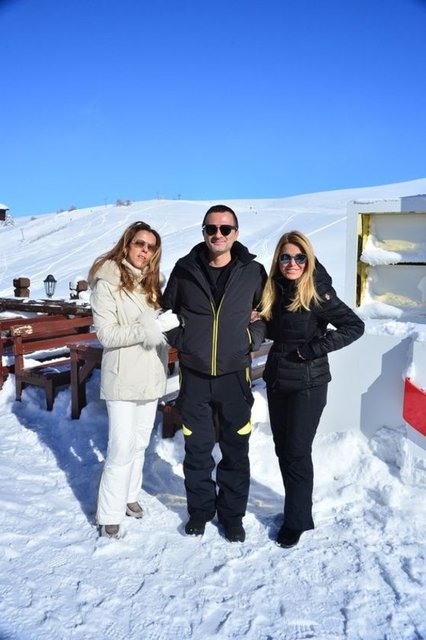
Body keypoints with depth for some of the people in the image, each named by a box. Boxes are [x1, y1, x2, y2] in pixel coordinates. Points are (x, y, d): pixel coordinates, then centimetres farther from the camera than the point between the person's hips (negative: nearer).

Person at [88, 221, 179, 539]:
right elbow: (106, 333, -16)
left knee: (140, 442, 16)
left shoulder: (151, 282, 9)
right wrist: (145, 330, -23)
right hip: (123, 377, -6)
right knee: (123, 448, -4)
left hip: (151, 375, 6)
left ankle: (129, 495, 34)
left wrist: (168, 322, -4)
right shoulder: (107, 283, -10)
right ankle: (110, 514, 13)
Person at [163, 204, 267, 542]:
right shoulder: (185, 269, -2)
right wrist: (180, 341, 0)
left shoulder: (253, 271, -3)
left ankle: (232, 513, 29)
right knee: (197, 448, 13)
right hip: (194, 375, 1)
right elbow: (167, 310, 12)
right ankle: (200, 508, 33)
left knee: (236, 450, 10)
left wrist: (253, 341, -2)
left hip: (235, 375, 0)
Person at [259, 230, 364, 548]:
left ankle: (297, 520, 16)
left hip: (308, 382, -6)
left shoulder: (318, 293, -15)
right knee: (282, 447, 14)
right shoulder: (273, 290, 3)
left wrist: (317, 347, -19)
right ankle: (296, 507, 32)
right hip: (276, 377, 6)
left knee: (297, 451, -1)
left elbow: (355, 326, -14)